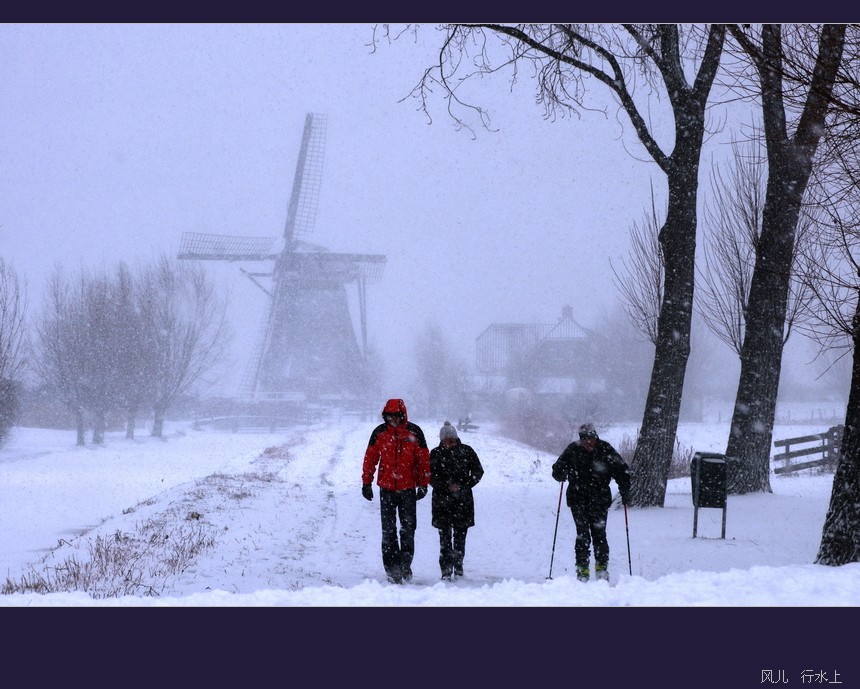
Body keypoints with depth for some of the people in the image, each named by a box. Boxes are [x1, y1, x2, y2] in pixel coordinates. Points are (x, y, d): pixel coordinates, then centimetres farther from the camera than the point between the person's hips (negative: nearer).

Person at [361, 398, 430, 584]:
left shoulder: (414, 432, -1)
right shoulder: (379, 432, 1)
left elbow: (424, 459, 4)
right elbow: (370, 458, 6)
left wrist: (423, 484, 2)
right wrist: (366, 483, 4)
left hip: (408, 488, -1)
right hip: (386, 488, 1)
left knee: (408, 529, 4)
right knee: (388, 531, 0)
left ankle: (405, 564, 16)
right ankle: (392, 568, 2)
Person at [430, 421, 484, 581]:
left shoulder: (466, 452, 2)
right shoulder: (436, 454, 1)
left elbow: (478, 472, 5)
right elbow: (431, 477, -2)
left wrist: (463, 486, -8)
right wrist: (448, 486, -16)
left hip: (463, 500, 1)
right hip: (442, 500, -1)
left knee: (460, 534, 6)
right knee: (445, 535, -8)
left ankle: (458, 565, 23)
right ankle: (446, 569, -9)